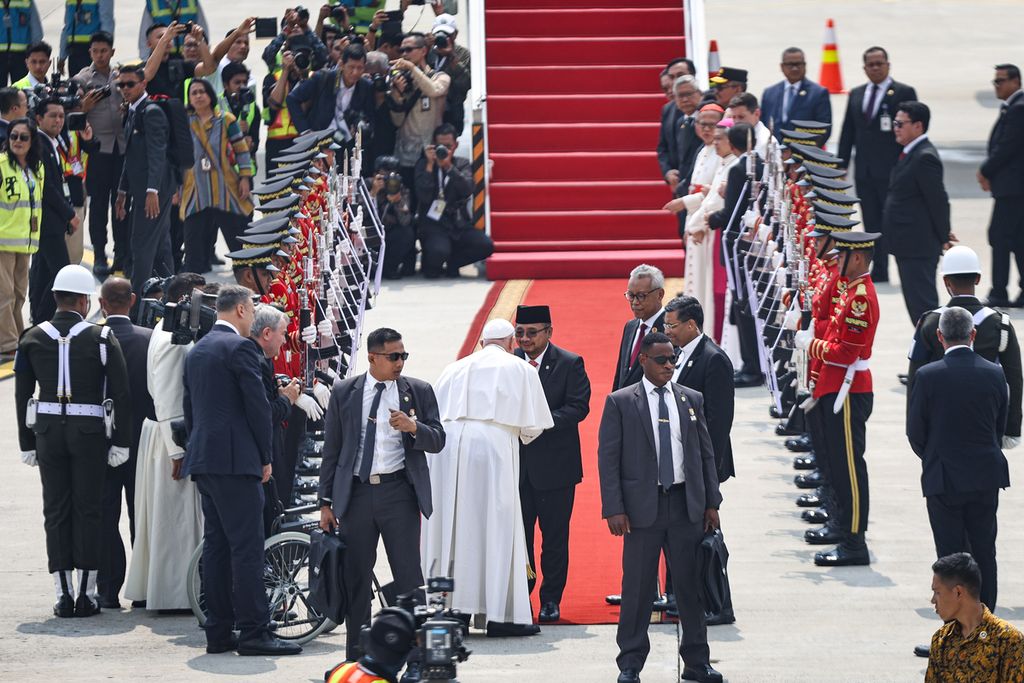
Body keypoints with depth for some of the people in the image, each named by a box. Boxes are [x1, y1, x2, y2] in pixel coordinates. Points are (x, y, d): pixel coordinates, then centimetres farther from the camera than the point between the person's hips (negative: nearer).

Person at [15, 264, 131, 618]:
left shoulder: (32, 339, 2)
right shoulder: (101, 338, -5)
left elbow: (22, 395, 4)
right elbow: (121, 393, -7)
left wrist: (28, 443, 9)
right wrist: (121, 441, -2)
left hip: (48, 429, 2)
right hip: (90, 431, -2)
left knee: (55, 511, 7)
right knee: (88, 510, 5)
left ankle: (63, 593, 5)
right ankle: (87, 594, 3)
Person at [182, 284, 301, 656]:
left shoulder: (197, 350, 16)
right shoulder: (240, 347, -10)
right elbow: (258, 405, -12)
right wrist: (265, 457, -2)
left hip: (203, 460, 9)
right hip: (236, 459, -9)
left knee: (216, 545, 10)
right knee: (246, 546, -8)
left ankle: (218, 632, 10)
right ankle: (253, 632, -10)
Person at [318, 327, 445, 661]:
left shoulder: (418, 391, 5)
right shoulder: (344, 392, 7)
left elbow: (438, 441, 5)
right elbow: (332, 449, 9)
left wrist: (413, 427, -16)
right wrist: (326, 502, 6)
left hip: (398, 492, -1)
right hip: (355, 493, 1)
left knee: (408, 573, -4)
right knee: (355, 576, 5)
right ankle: (356, 655, 13)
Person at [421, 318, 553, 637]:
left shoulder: (455, 369, 21)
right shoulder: (519, 368, 11)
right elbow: (533, 424, 9)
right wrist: (521, 437, 30)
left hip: (447, 445, 4)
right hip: (492, 445, -4)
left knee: (450, 527, 9)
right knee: (495, 527, 0)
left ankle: (451, 609, 10)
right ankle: (500, 614, -2)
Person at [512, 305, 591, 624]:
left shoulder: (570, 364, -2)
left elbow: (578, 406, -10)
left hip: (555, 465, -3)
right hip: (516, 464, 3)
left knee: (554, 535, 3)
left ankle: (551, 600, 10)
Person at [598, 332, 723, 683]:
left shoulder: (691, 400, 10)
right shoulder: (620, 402, 0)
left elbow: (705, 454, 13)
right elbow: (608, 458, -3)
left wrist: (711, 503, 7)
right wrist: (614, 509, -10)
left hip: (687, 506, 3)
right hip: (642, 506, -3)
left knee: (691, 585, 6)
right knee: (637, 586, 1)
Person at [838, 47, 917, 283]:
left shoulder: (903, 93, -1)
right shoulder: (856, 95, 15)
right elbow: (847, 133, 16)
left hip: (892, 171, -5)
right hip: (864, 172, 6)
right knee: (872, 224, 7)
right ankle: (878, 271, 10)